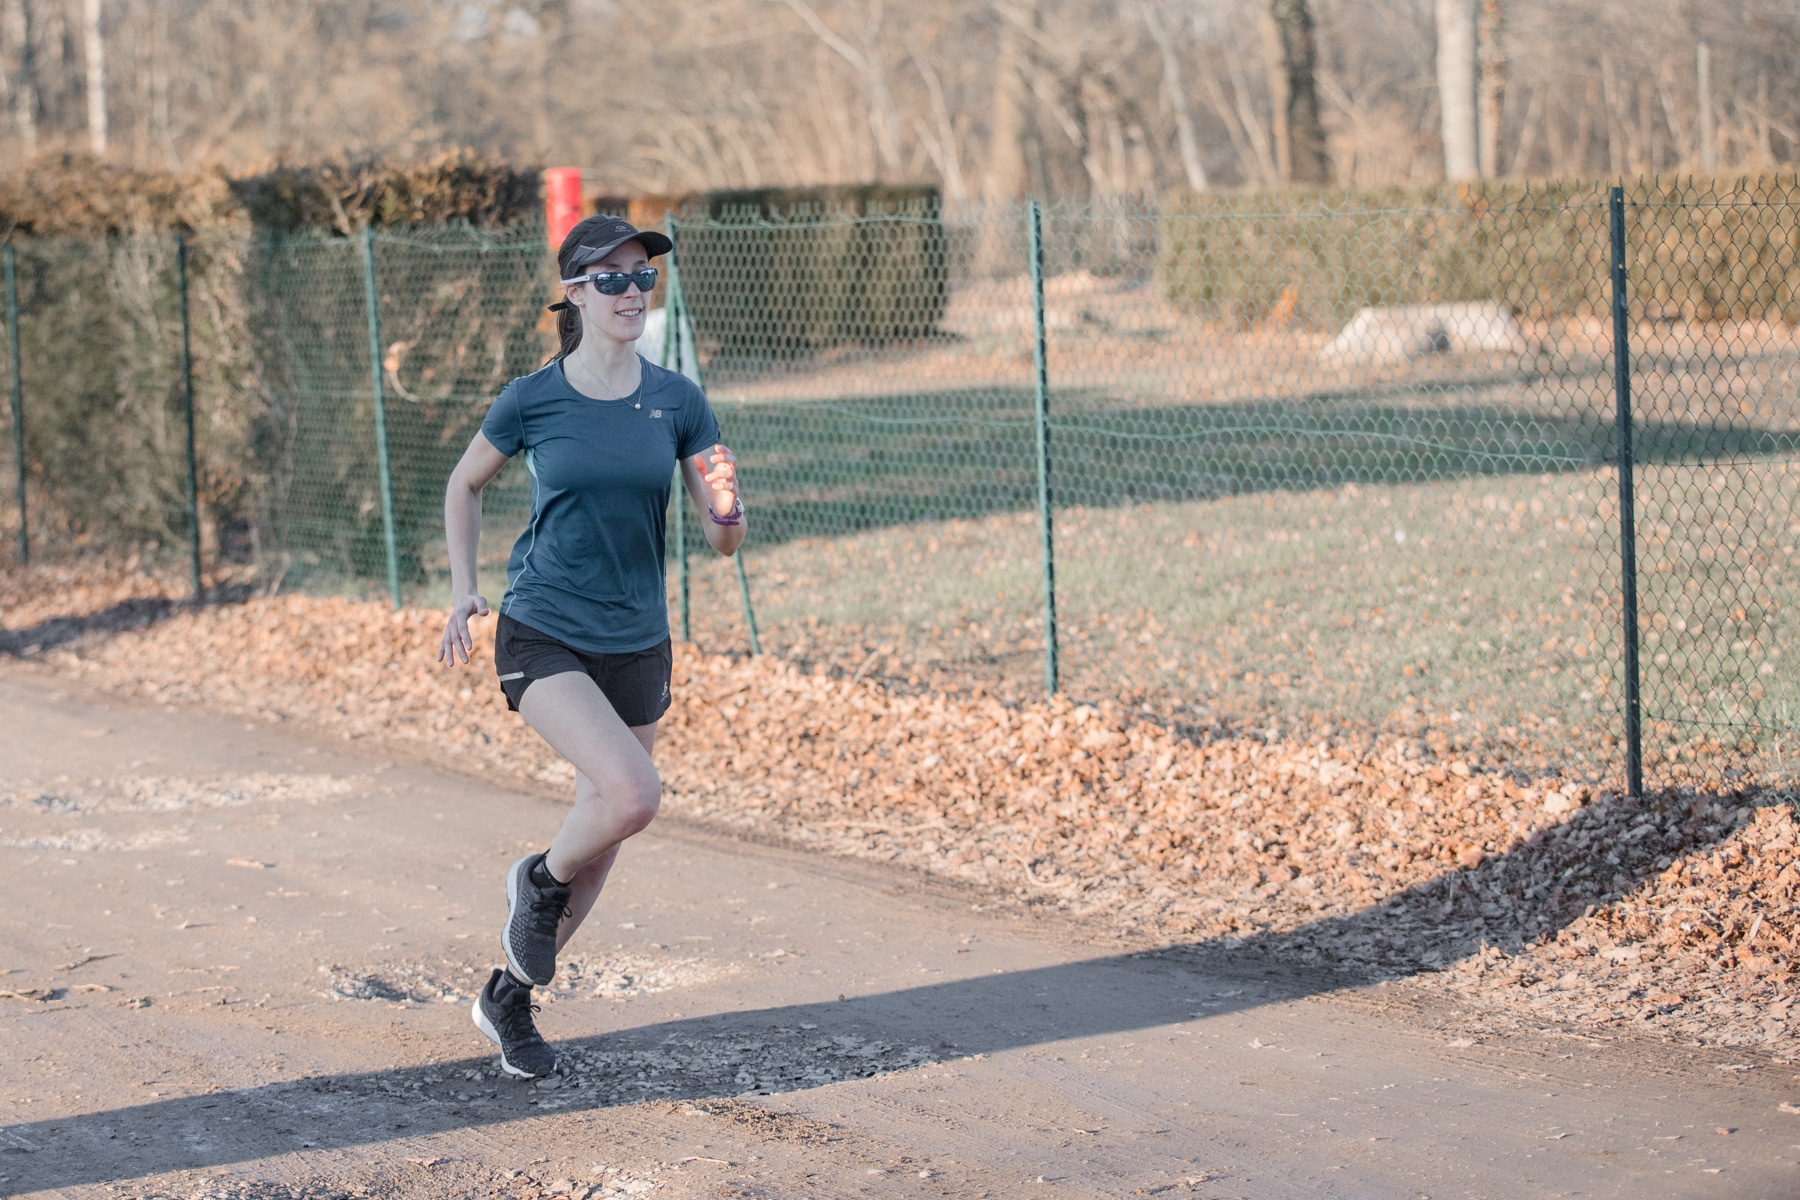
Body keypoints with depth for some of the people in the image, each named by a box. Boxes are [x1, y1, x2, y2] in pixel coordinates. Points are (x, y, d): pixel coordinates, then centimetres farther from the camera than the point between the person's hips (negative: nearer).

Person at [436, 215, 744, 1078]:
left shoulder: (677, 401, -1)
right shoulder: (531, 401, -7)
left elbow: (725, 540, -1)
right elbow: (465, 485, 12)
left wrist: (725, 506, -23)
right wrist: (462, 588, 3)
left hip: (637, 646, 4)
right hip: (542, 638, -4)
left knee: (601, 836, 11)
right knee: (633, 792, -26)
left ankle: (510, 999, 31)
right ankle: (539, 883, 6)